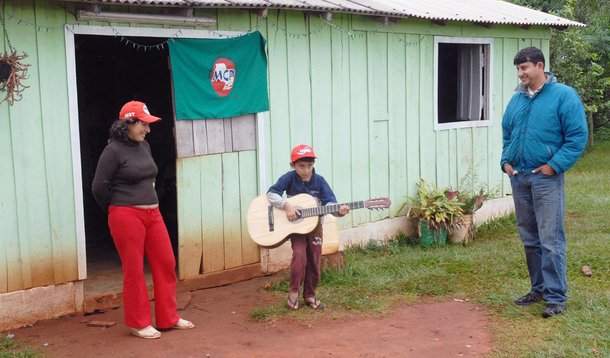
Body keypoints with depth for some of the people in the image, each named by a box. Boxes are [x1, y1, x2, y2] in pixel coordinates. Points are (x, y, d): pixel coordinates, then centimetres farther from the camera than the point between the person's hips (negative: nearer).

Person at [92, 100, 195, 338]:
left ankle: (168, 318, 22)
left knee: (166, 264, 9)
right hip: (126, 217, -7)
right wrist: (118, 211, 3)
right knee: (134, 270, 2)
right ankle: (138, 324, 16)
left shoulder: (144, 146, 11)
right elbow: (99, 187, -9)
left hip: (152, 214, 7)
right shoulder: (113, 150, -10)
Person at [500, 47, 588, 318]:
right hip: (518, 177, 6)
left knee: (551, 239, -6)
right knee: (529, 239, 13)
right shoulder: (517, 98, 12)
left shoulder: (563, 96, -6)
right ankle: (539, 288, 26)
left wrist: (554, 165, -15)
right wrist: (506, 160, 8)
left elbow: (577, 137, -10)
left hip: (545, 178, -6)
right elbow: (507, 133, 22)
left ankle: (556, 297, 2)